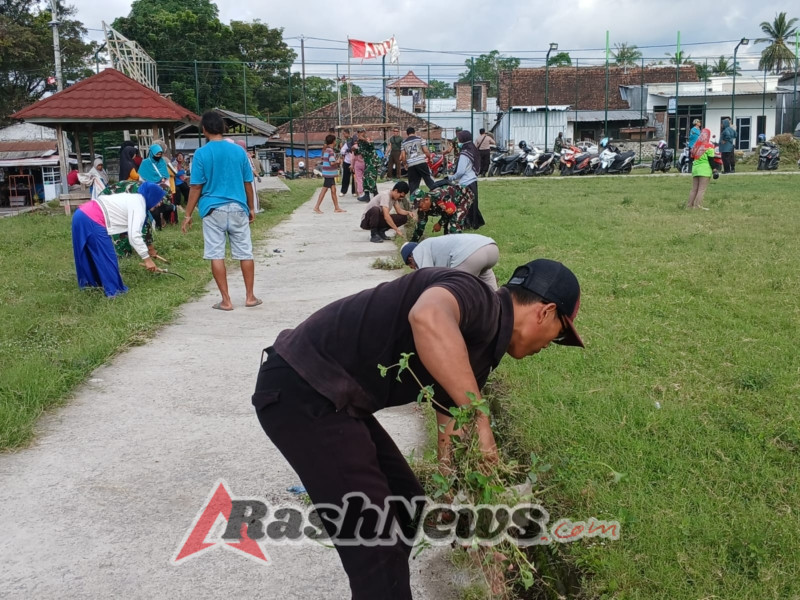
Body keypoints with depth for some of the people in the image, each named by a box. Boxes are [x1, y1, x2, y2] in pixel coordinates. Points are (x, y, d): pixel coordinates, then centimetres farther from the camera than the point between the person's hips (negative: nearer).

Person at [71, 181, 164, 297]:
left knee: (90, 252, 25)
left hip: (82, 214, 10)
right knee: (107, 256, 2)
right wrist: (147, 258, -12)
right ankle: (113, 289, 11)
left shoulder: (132, 198, 22)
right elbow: (134, 235, -15)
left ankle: (88, 281, 40)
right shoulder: (139, 205, -7)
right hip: (92, 221, -10)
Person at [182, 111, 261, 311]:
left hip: (213, 210, -2)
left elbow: (196, 187, -6)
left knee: (216, 255, 3)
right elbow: (248, 183, 6)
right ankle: (250, 297, 14)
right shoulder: (238, 151, 2)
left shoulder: (201, 154, -5)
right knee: (245, 253, 9)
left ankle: (226, 300, 4)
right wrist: (251, 208, 18)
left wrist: (188, 215, 1)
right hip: (238, 208, 2)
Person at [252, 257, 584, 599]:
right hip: (302, 392, -10)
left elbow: (451, 420, 23)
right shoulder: (475, 297, -15)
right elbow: (427, 318, -40)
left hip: (329, 395, 10)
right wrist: (481, 420, -32)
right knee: (376, 544, -7)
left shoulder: (476, 347, 15)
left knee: (407, 507, 20)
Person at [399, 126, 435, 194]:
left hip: (410, 165, 2)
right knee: (429, 179, 4)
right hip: (421, 162, -2)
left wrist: (405, 164, 21)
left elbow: (403, 156, 6)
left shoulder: (404, 142, 11)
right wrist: (430, 157, 16)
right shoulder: (420, 139, 5)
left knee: (412, 183, 7)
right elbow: (426, 151, 0)